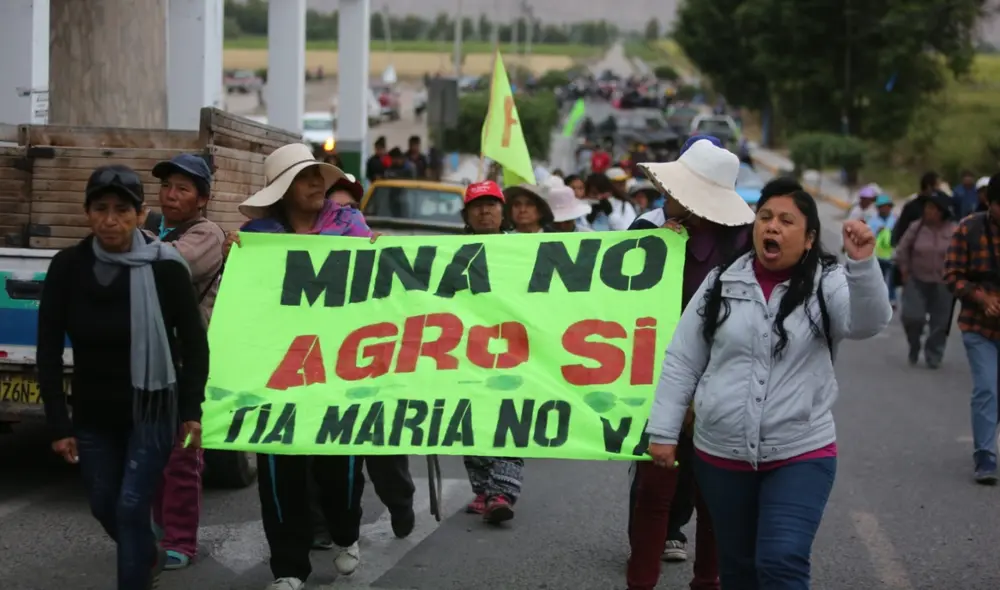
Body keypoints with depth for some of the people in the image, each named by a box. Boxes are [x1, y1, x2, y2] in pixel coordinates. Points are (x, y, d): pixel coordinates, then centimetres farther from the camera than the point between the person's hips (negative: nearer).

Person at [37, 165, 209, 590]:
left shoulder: (165, 267, -14)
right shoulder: (67, 267, -9)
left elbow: (194, 341, -5)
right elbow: (49, 349, -5)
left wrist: (192, 410, -7)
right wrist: (58, 422, -7)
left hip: (151, 409, -3)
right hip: (92, 412, 3)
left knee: (131, 507, -9)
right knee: (104, 506, 15)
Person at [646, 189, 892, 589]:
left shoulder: (827, 285, -4)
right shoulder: (722, 283, 2)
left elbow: (868, 322, -24)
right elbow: (681, 361, 5)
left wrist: (863, 262, -41)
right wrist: (663, 432, 1)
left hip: (801, 455, -3)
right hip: (720, 454, 3)